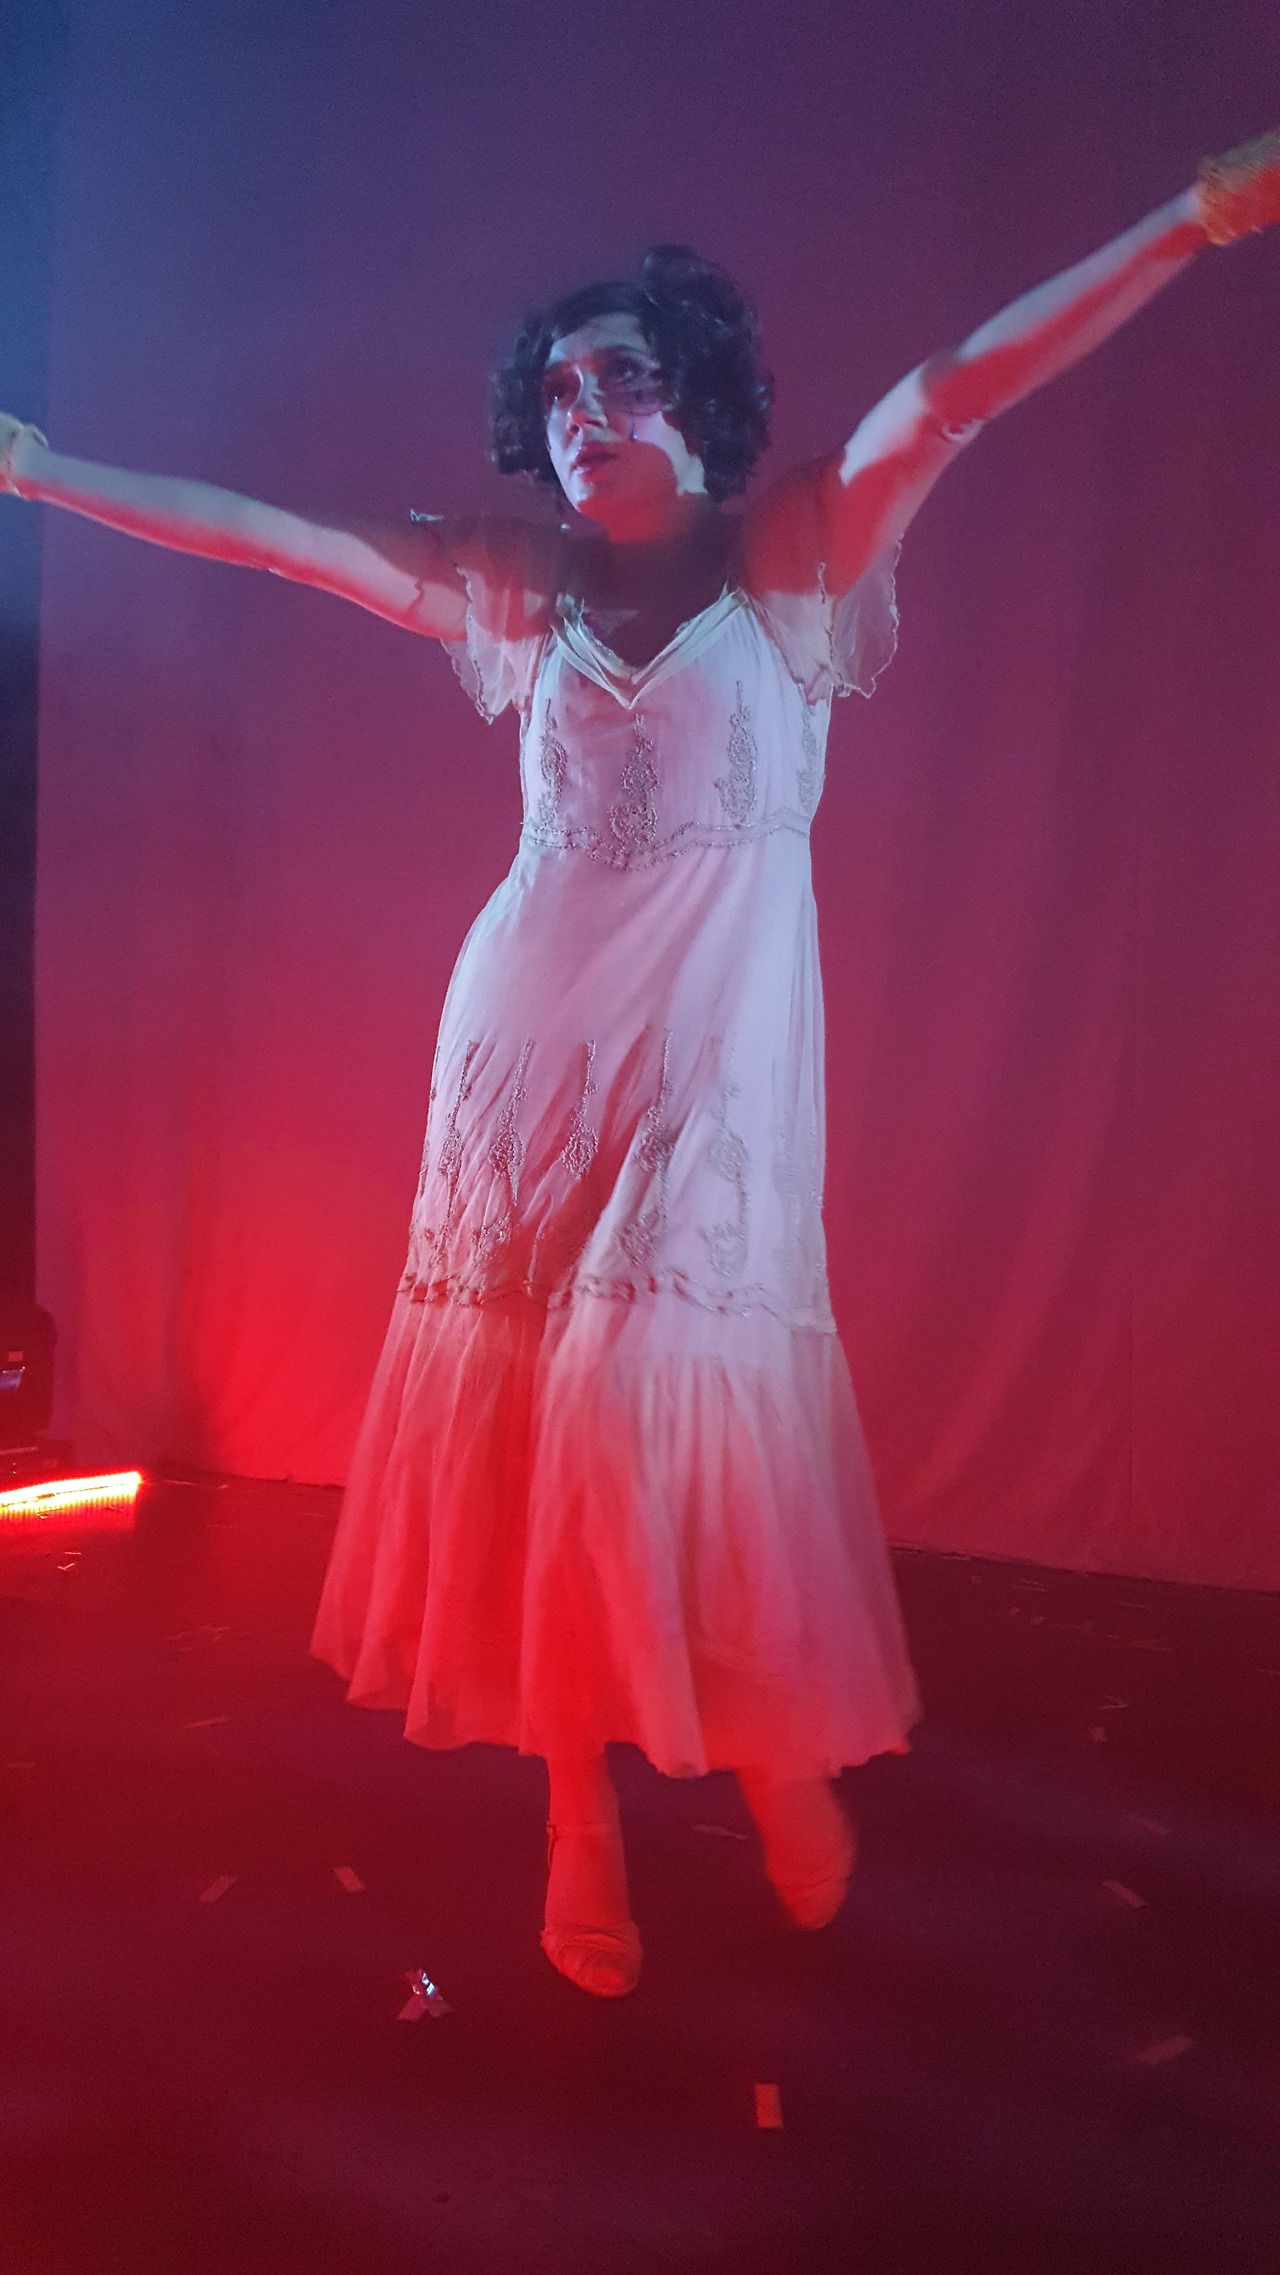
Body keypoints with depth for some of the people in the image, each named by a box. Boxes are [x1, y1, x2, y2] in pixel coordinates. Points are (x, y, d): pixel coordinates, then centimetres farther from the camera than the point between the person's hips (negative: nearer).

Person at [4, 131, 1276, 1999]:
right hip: (533, 1054, 3)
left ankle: (780, 1759, 23)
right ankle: (582, 1824, 15)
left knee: (708, 1413, -2)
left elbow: (961, 389, -7)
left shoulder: (792, 569, 5)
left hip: (717, 1066, -2)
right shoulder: (526, 594, 11)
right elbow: (266, 534, 13)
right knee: (544, 1418, 2)